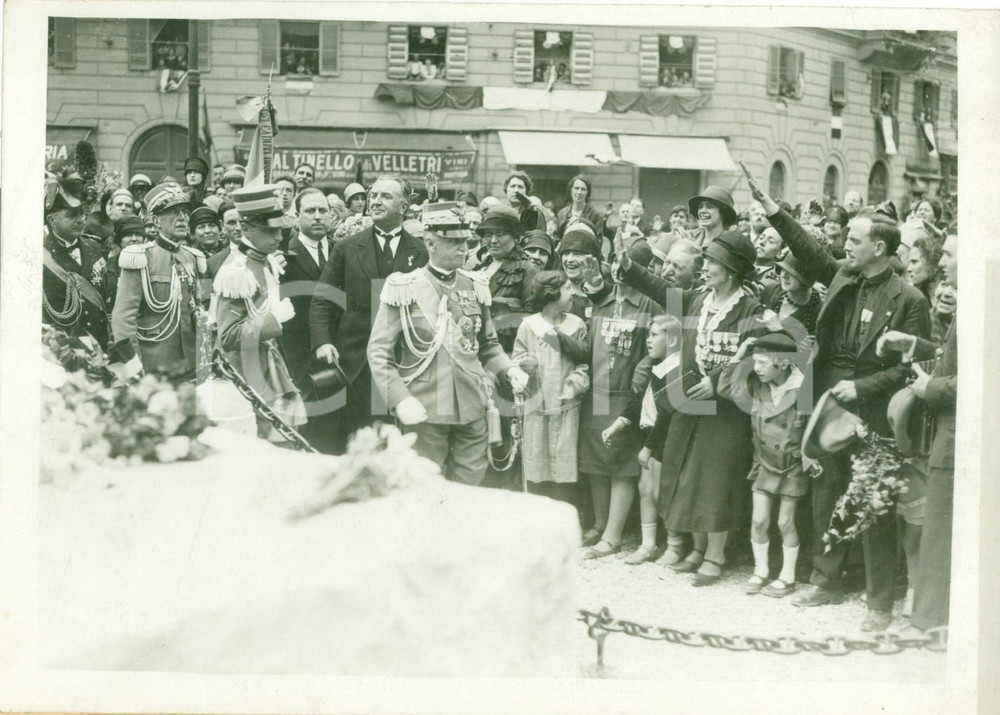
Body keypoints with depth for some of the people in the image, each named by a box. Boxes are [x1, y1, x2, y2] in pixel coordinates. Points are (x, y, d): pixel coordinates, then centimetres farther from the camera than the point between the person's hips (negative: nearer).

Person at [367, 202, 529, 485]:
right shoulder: (404, 289, -5)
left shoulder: (475, 287, 10)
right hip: (424, 410, -4)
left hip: (472, 409, 4)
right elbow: (379, 352, -5)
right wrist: (399, 398, -17)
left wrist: (509, 369, 2)